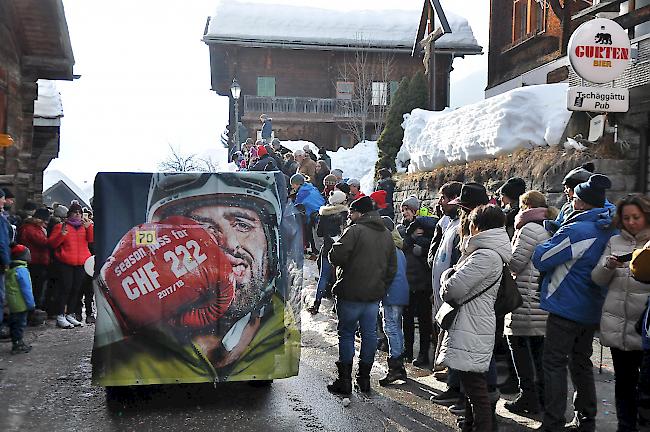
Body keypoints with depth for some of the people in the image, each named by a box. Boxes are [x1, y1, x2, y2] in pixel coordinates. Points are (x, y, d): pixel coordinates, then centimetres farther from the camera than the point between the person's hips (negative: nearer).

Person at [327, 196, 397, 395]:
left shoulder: (354, 231, -12)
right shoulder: (387, 235, 12)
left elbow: (336, 257, -19)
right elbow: (392, 267, 14)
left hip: (351, 293, -6)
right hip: (375, 294, 6)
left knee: (347, 334, 3)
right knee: (369, 334, 12)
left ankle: (344, 380, 7)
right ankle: (364, 378, 19)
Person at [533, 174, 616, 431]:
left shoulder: (576, 231, -22)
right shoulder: (611, 230, 3)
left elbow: (541, 260, -19)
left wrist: (547, 242, 3)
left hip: (566, 308, -8)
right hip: (592, 310, 8)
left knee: (554, 363, -1)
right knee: (581, 362, 19)